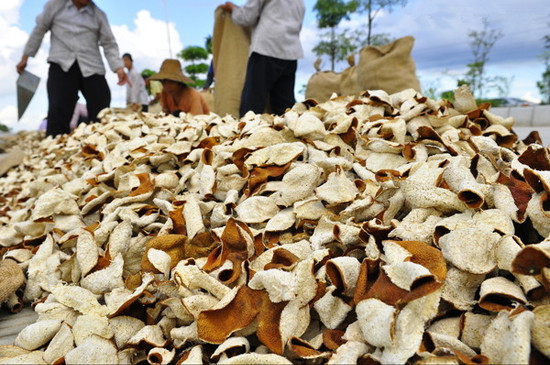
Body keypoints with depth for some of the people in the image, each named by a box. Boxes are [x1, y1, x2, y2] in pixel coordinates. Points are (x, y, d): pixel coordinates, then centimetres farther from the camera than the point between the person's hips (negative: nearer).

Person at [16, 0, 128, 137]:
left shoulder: (98, 15, 11)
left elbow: (109, 43, 6)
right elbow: (40, 30, 16)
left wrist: (118, 68, -11)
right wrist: (25, 57, 17)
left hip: (92, 68, 1)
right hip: (62, 65, -1)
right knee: (58, 112, -14)